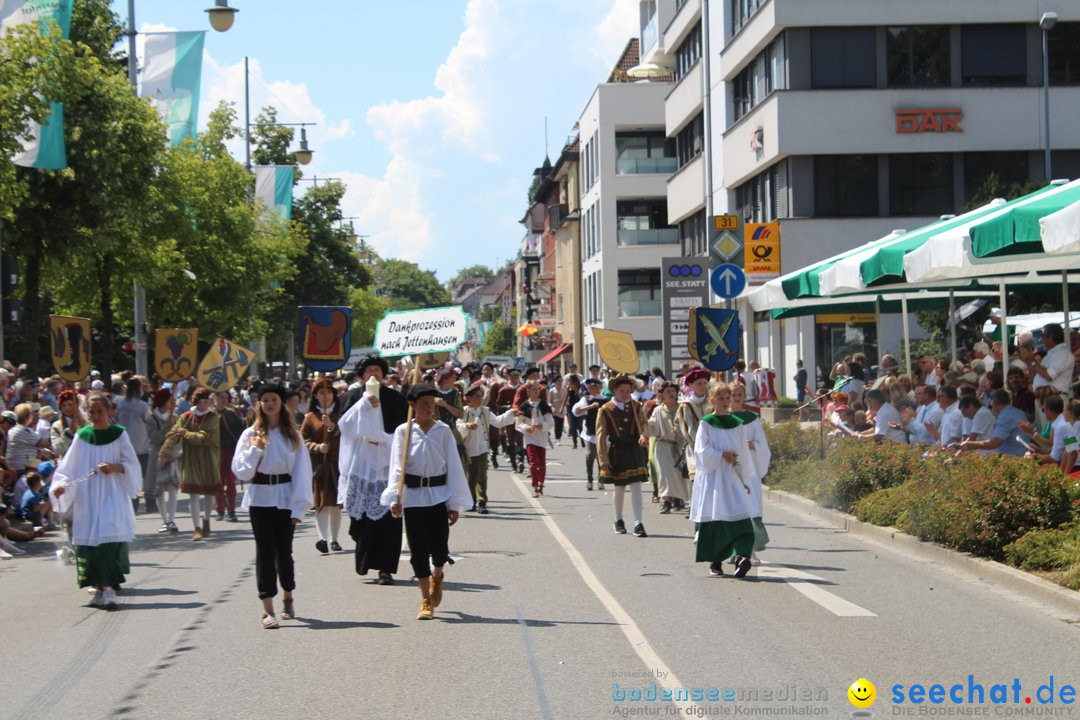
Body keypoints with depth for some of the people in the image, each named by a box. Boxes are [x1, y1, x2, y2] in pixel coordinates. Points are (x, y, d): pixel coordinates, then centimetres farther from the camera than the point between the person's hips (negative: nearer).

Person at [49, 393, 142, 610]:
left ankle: (108, 588, -14)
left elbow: (132, 465, 3)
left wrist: (115, 467, -16)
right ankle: (100, 588, 8)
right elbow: (69, 467, 7)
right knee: (89, 542, -1)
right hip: (87, 498, 2)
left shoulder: (119, 434, 3)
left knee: (110, 537, -14)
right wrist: (60, 485, -10)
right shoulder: (82, 436, 7)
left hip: (112, 496, -2)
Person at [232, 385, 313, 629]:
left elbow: (302, 470, 1)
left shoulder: (293, 435, 3)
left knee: (284, 550, 10)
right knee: (265, 551, -3)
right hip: (260, 497, -1)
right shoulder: (251, 434, 2)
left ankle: (287, 598, 32)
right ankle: (268, 609, -3)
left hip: (285, 496, 1)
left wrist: (299, 505, -6)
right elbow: (241, 471, 0)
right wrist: (255, 450, -13)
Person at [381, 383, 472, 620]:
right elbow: (397, 467, -2)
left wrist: (455, 503, 1)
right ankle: (426, 601, 8)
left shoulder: (443, 431, 2)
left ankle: (437, 577, 34)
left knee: (439, 547, 0)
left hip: (439, 494, 0)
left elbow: (454, 466, 4)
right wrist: (395, 498, -14)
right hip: (413, 496, 0)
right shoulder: (403, 431, 1)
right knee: (418, 549, 1)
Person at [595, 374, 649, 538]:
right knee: (620, 487, 11)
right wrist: (603, 459, -10)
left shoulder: (636, 407, 6)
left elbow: (642, 424, -5)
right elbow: (601, 436, -4)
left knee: (636, 486, -8)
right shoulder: (605, 410, -3)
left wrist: (643, 435, -29)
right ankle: (618, 521, 30)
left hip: (635, 449, 1)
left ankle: (638, 523, -11)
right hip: (617, 452, -1)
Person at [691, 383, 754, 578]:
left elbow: (740, 452, 17)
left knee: (740, 516, -14)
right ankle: (715, 562, 11)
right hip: (712, 477, -3)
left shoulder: (735, 423, 12)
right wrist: (722, 455, -15)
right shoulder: (706, 423, 0)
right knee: (714, 519, 0)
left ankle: (741, 556, -24)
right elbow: (700, 450, -8)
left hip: (732, 477, 3)